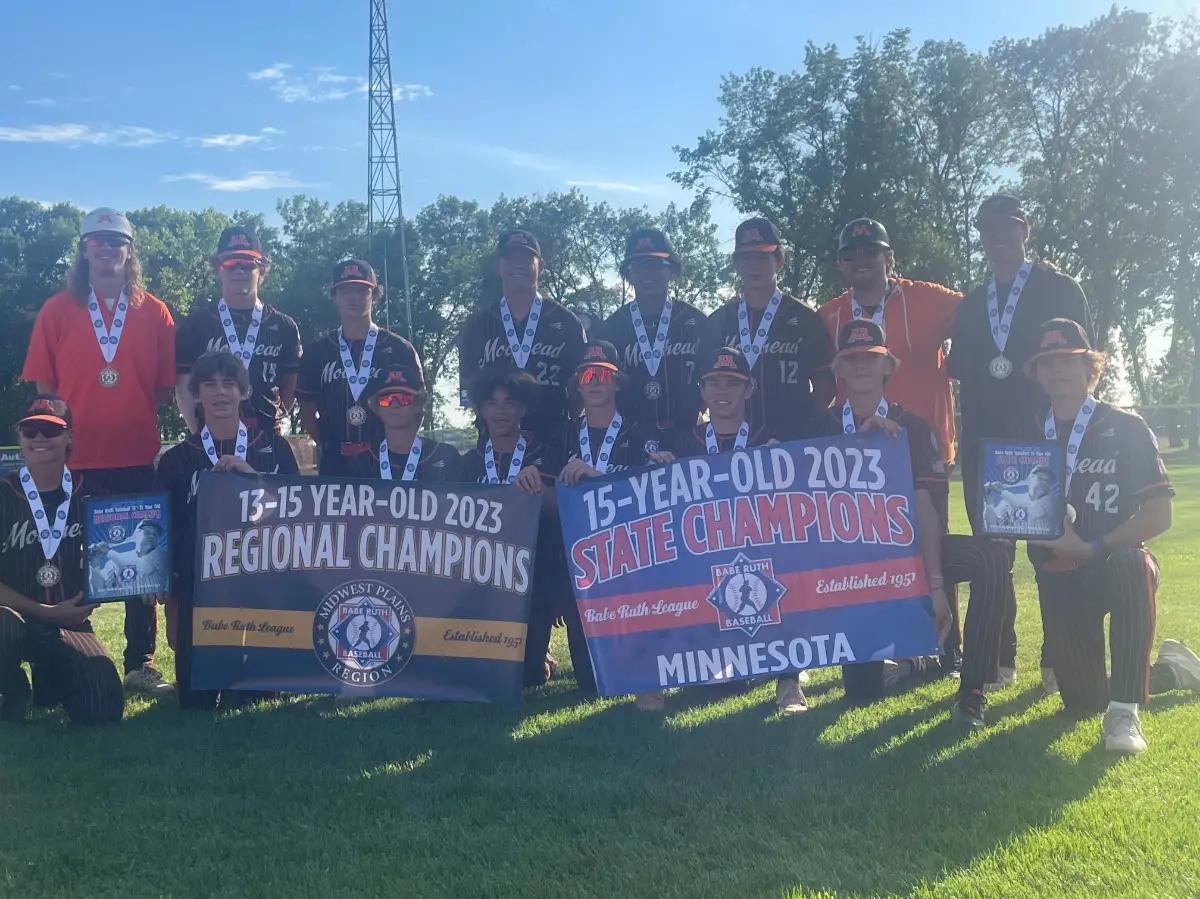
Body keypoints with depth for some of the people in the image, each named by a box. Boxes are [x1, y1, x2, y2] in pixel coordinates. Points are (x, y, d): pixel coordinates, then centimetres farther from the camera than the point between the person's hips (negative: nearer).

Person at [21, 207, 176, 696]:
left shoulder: (155, 313, 5)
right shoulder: (57, 311, 5)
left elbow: (166, 387, 7)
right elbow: (42, 386, 5)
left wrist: (143, 421, -5)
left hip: (139, 458, 0)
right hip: (77, 458, 0)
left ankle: (140, 662, 13)